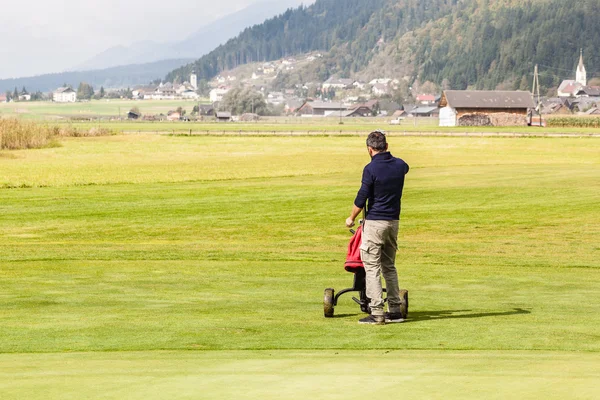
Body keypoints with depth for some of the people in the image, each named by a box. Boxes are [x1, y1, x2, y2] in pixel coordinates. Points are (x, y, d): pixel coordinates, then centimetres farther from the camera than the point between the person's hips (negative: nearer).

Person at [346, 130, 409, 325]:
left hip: (375, 222, -6)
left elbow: (361, 199, -12)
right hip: (394, 221, 6)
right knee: (389, 266, 16)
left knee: (372, 267, -2)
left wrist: (351, 218, 3)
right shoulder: (400, 165, 3)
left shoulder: (371, 169, -15)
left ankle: (377, 313, -8)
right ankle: (395, 310, 15)